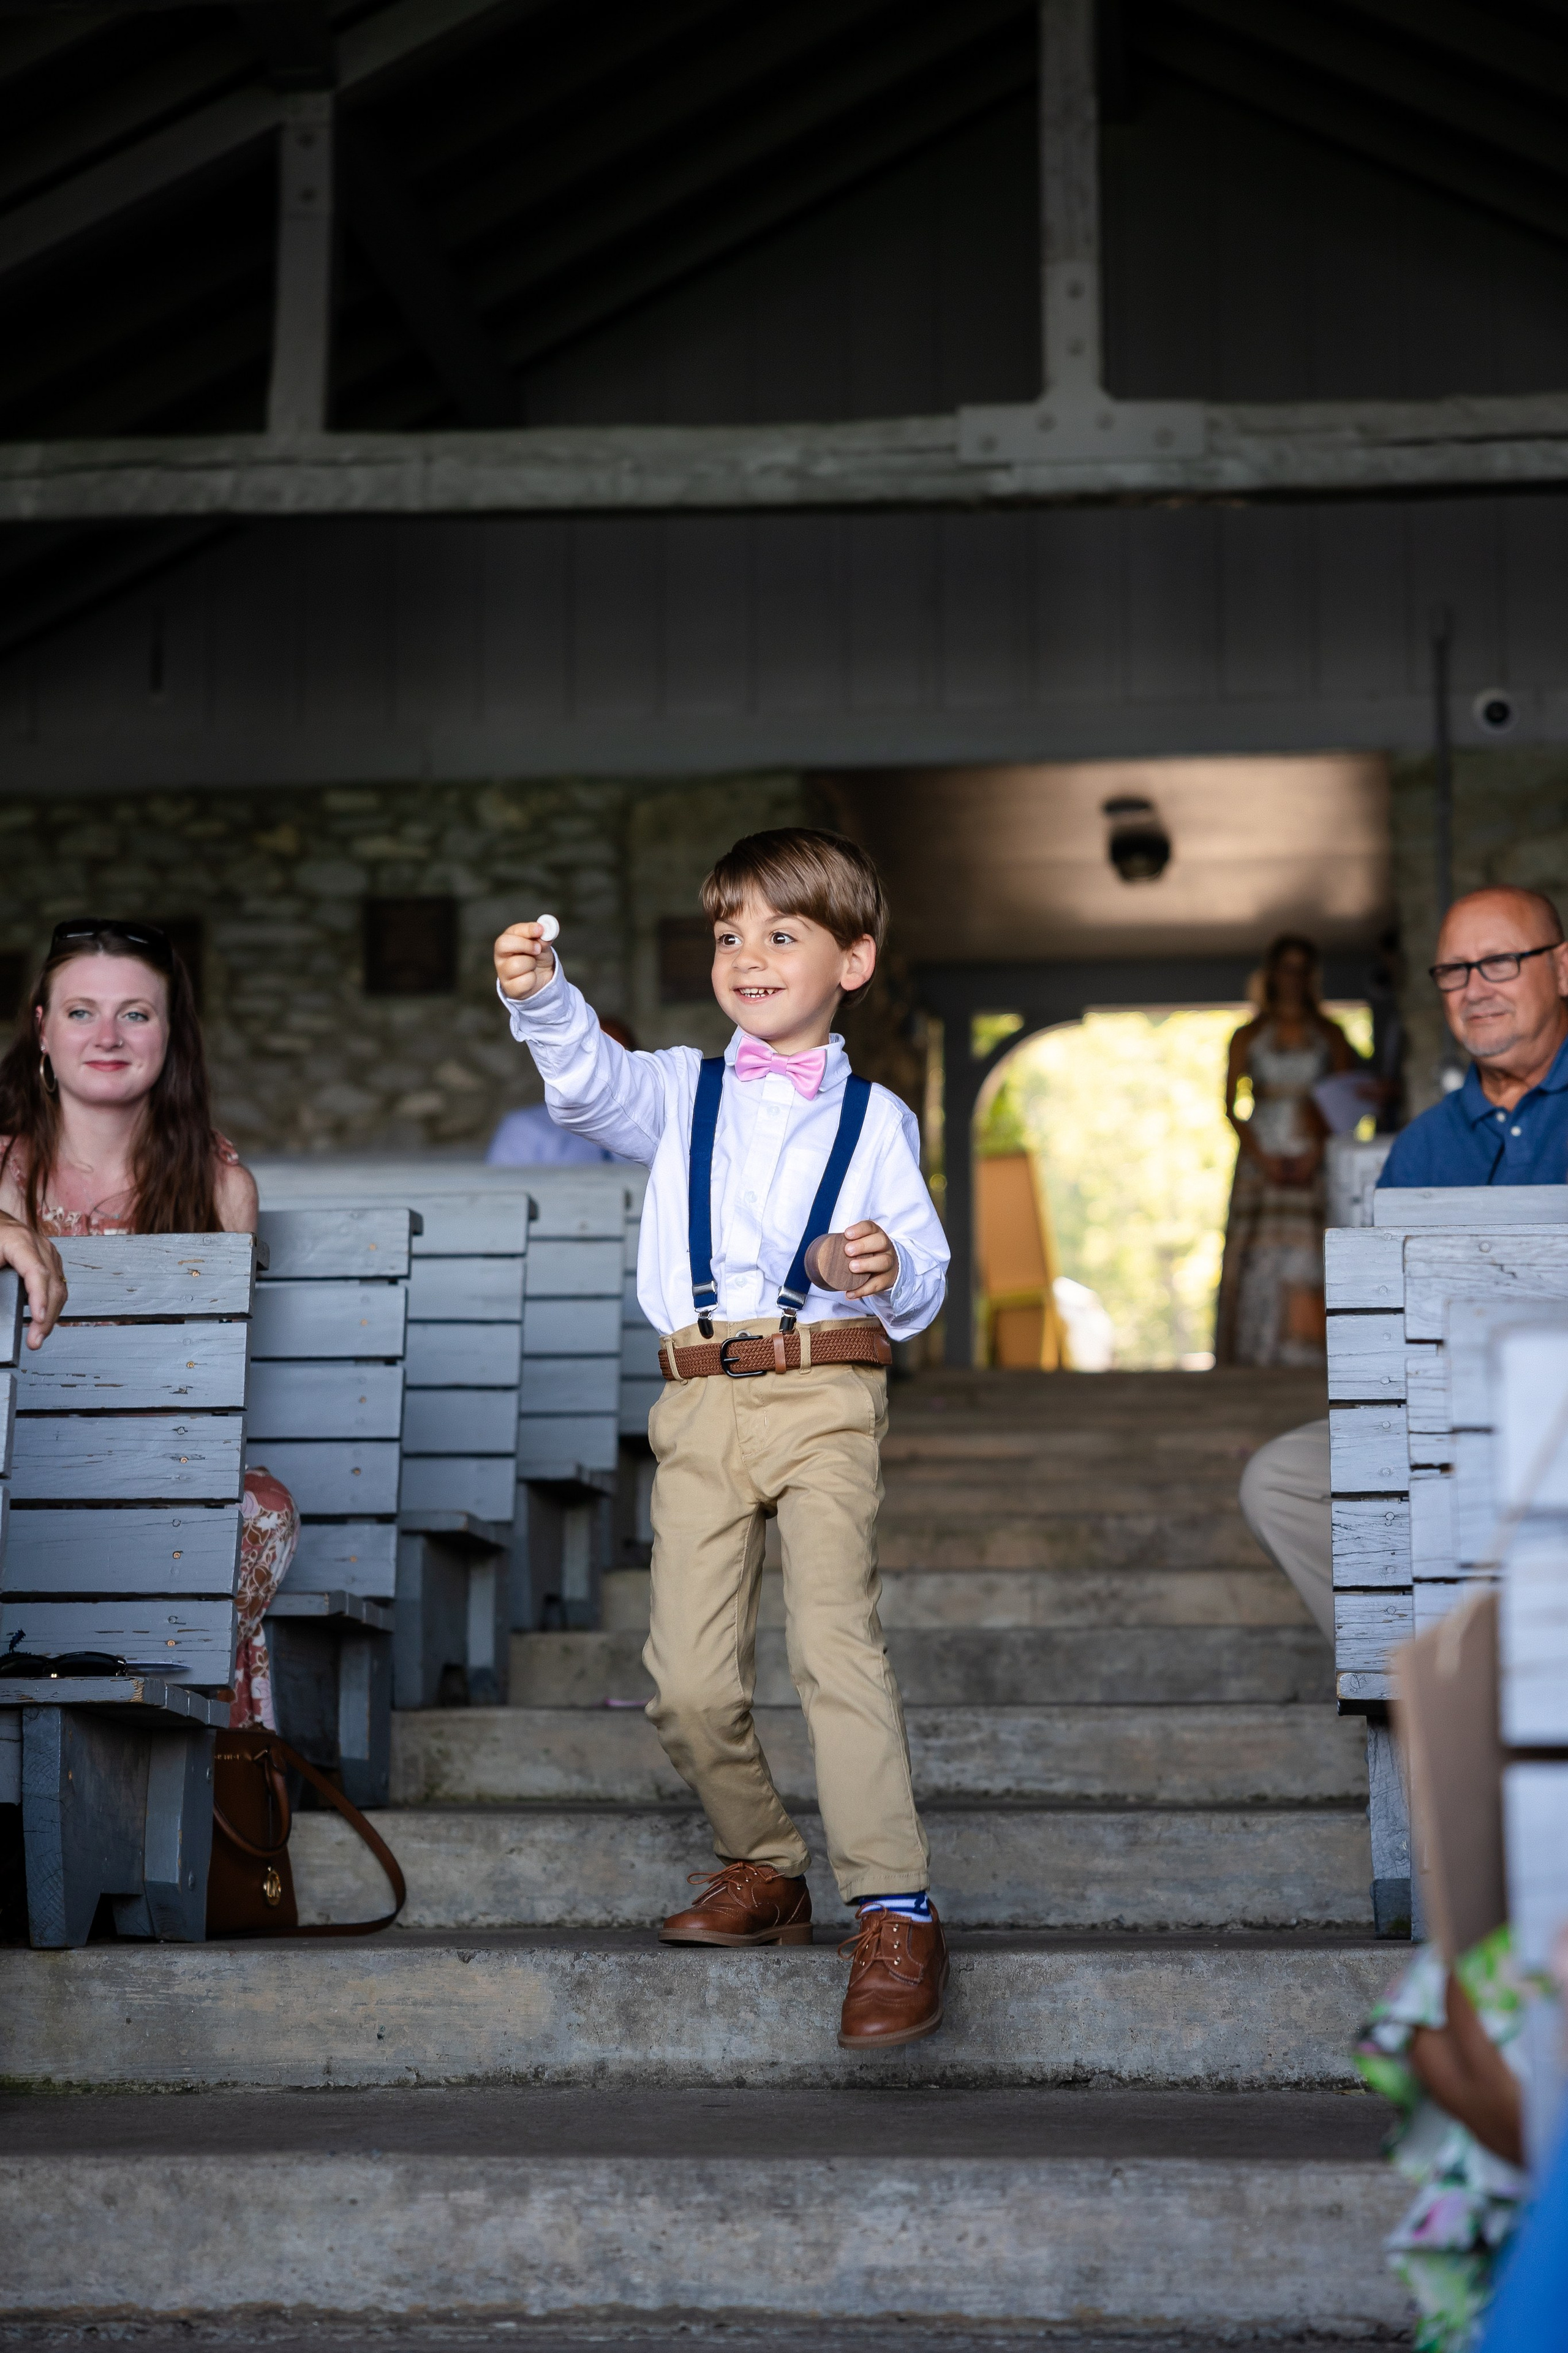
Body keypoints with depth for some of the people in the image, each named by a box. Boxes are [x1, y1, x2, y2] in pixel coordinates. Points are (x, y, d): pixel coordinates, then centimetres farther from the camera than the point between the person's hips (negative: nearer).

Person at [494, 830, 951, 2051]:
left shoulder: (874, 1117, 12)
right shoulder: (683, 1093, 17)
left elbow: (926, 1271, 6)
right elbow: (592, 1080, -4)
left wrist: (893, 1271, -18)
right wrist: (542, 997, -24)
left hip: (825, 1394, -3)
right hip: (701, 1402, 3)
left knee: (835, 1642, -18)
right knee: (688, 1683, 0)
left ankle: (895, 1911, -14)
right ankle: (765, 1868, 24)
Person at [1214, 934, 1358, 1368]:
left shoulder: (1331, 1035, 12)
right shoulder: (1249, 1037, 11)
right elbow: (1230, 1107, 7)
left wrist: (1318, 1152, -10)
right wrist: (1261, 1157, -7)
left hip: (1313, 1165, 0)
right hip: (1260, 1164, 0)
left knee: (1307, 1263, -12)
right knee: (1257, 1265, -8)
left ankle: (1304, 1363, -14)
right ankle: (1251, 1366, -7)